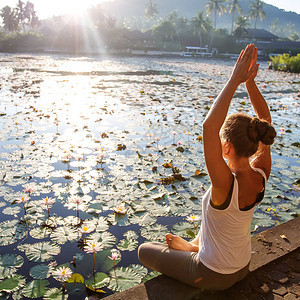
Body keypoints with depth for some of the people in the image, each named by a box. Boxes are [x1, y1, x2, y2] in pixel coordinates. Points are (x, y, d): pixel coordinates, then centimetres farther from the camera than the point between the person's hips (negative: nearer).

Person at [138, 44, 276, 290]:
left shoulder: (226, 185, -39)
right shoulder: (261, 175, -19)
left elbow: (209, 125, -48)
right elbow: (265, 119, -9)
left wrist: (235, 80, -41)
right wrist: (250, 81, -17)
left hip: (213, 276, -6)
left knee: (144, 251, 13)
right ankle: (194, 245, 39)